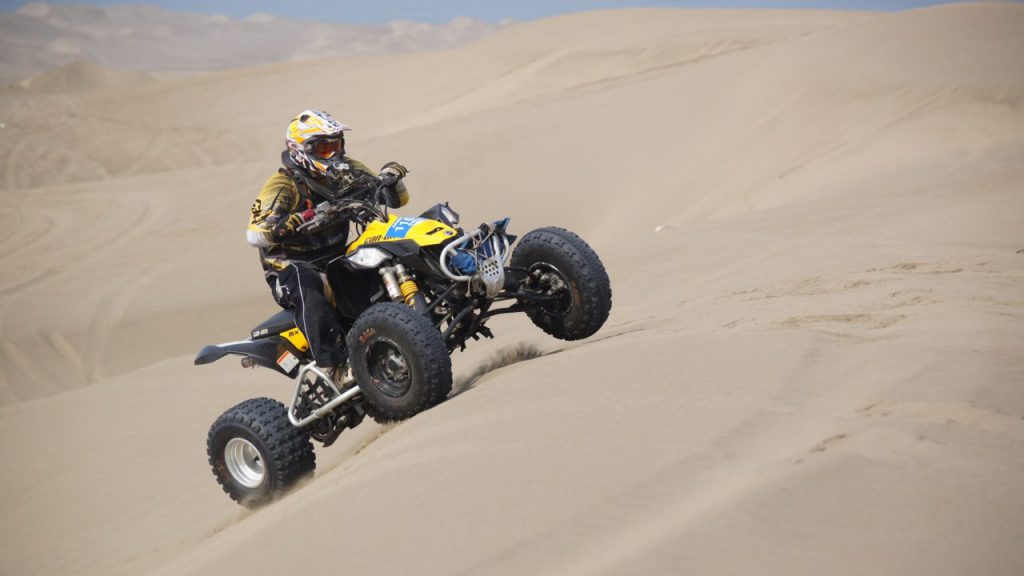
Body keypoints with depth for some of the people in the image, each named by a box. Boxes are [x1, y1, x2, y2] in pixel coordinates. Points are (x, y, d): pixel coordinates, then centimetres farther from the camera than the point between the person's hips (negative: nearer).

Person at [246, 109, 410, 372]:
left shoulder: (347, 172, 6)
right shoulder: (283, 185, -12)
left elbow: (395, 199, 9)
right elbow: (255, 234, -29)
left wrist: (391, 177, -14)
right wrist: (304, 217, -39)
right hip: (291, 268, -6)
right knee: (307, 284, -40)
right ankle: (333, 363, -43)